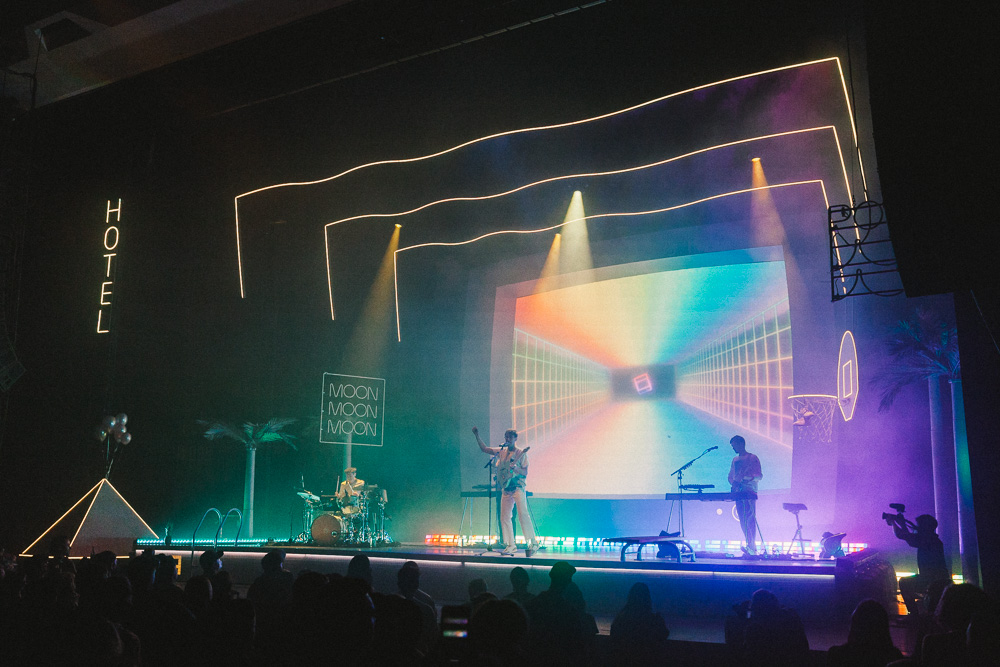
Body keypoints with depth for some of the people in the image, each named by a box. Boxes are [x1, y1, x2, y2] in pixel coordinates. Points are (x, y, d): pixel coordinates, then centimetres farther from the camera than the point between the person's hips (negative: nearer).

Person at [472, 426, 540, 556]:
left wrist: (515, 468, -21)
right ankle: (510, 546, 9)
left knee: (523, 514, -17)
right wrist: (477, 436, 4)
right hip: (506, 489, 5)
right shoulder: (501, 451, 13)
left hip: (518, 488, -5)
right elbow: (484, 449, 12)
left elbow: (525, 472, -3)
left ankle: (532, 543, -16)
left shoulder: (521, 453, -1)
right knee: (504, 517, 1)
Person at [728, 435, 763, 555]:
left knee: (750, 518, -16)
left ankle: (752, 546, -21)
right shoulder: (735, 460, 21)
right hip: (738, 493, 6)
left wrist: (747, 477, -21)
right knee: (742, 520, 2)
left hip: (750, 492, -6)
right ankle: (751, 545, 7)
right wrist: (733, 483, 1)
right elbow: (730, 476, 23)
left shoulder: (753, 458, 1)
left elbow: (760, 476, -5)